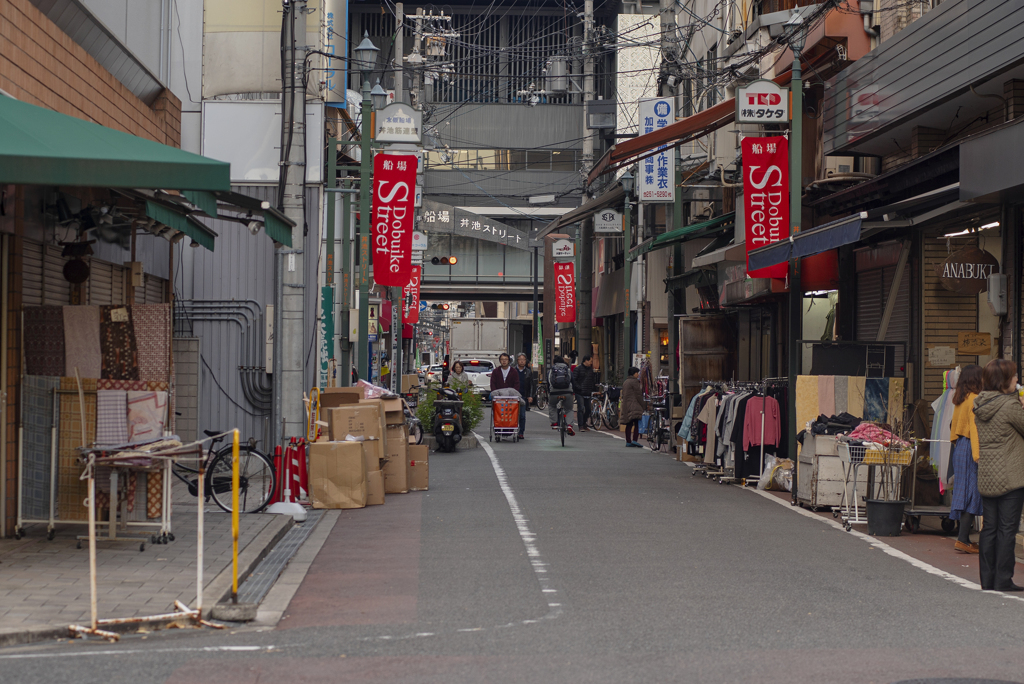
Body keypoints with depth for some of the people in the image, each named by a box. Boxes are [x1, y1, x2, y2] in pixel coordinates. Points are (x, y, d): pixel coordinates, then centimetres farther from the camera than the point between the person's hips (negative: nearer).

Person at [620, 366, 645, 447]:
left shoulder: (625, 382, 18)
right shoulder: (634, 382, -9)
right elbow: (638, 395, -10)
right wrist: (642, 406, -5)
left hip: (626, 406, 9)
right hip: (634, 405, -9)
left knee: (629, 424, 9)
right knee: (637, 424, -9)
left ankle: (628, 441, 8)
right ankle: (635, 440, -19)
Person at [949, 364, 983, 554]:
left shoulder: (959, 400, 13)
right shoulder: (975, 399, -13)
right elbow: (975, 428, -18)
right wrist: (978, 455, -20)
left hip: (959, 447, 9)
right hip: (969, 449, -9)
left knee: (964, 494, 11)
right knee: (973, 494, -7)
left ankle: (964, 538, 14)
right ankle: (963, 540, -10)